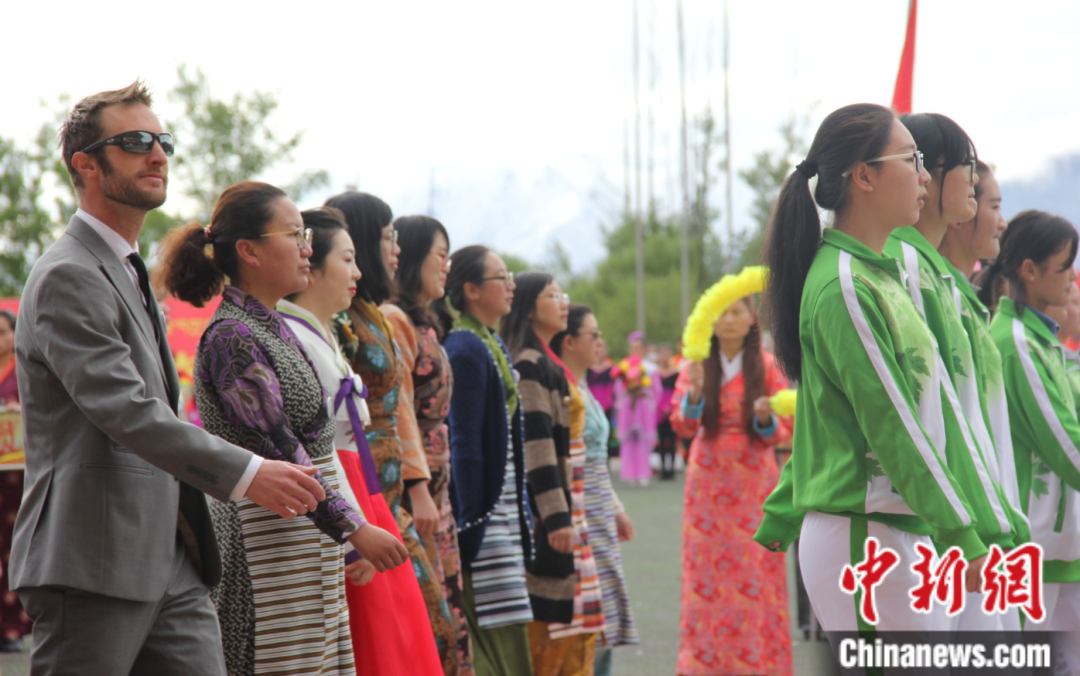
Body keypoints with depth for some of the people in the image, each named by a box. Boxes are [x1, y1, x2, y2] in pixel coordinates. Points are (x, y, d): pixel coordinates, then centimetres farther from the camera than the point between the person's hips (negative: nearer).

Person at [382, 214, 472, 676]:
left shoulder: (423, 324, 19)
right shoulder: (394, 320, -10)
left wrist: (437, 493, 16)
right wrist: (418, 491, -21)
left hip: (434, 488, 10)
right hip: (412, 486, -10)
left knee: (446, 608, 7)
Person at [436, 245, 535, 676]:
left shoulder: (491, 345, 15)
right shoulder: (466, 349, -13)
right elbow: (463, 443, -17)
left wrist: (522, 511, 17)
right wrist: (472, 523, -19)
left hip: (503, 508, 9)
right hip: (484, 510, -9)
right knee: (504, 641, -10)